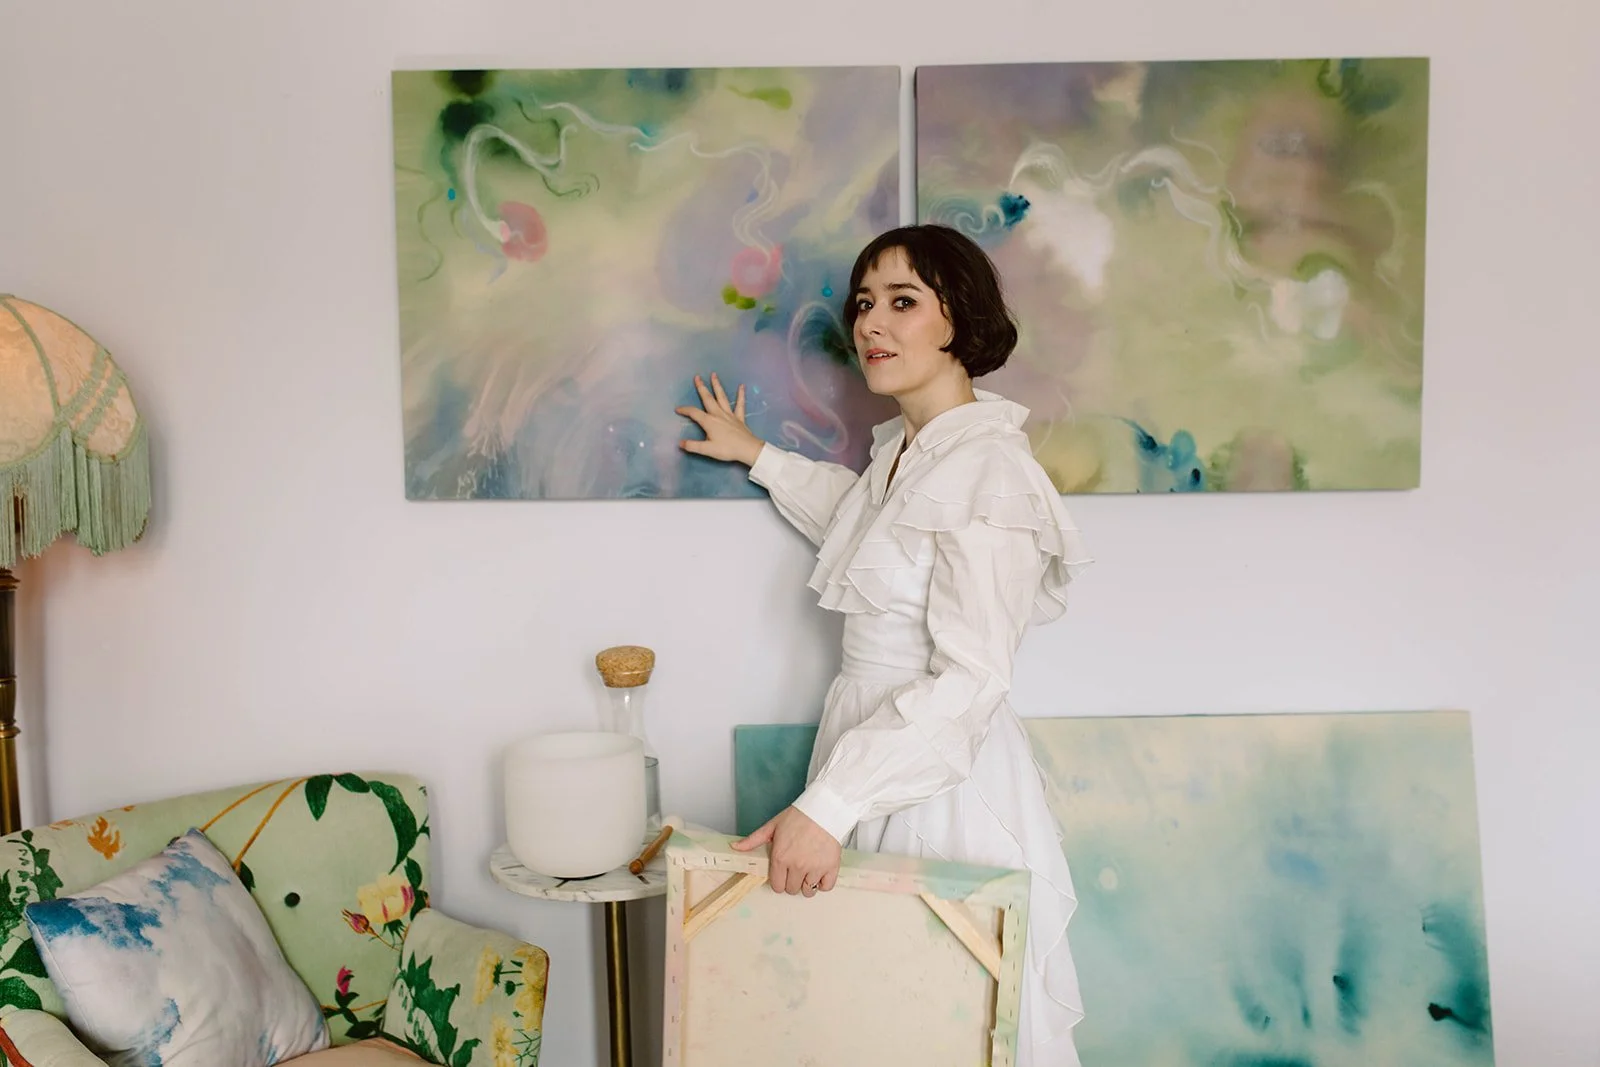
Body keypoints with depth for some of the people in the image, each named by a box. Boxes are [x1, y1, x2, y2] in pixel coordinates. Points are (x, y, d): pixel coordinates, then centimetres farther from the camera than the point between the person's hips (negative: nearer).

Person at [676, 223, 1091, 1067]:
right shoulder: (901, 447, 7)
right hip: (871, 742, 8)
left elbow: (969, 681, -25)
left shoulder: (990, 468, -20)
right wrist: (759, 457, 32)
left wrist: (827, 805, -28)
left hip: (946, 779, -8)